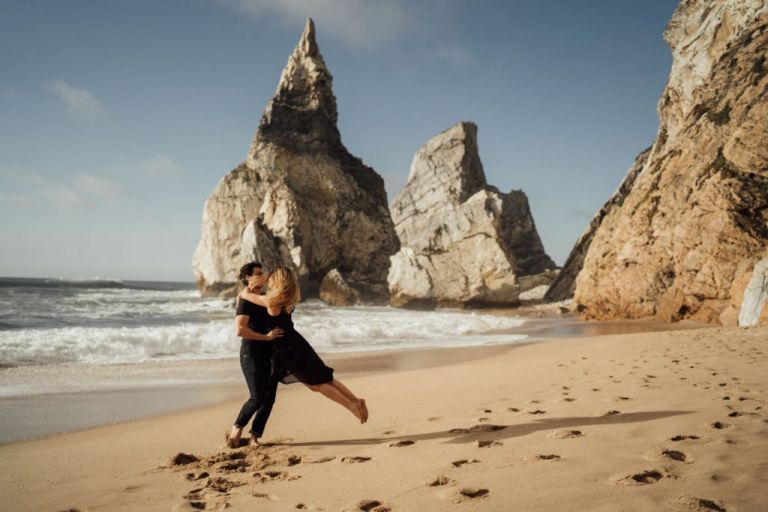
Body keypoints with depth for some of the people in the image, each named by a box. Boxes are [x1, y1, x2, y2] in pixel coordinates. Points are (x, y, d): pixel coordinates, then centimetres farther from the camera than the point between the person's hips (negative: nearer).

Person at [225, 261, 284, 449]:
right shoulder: (245, 301, -11)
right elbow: (240, 329, -24)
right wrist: (266, 336, -23)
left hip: (269, 355, 7)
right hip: (251, 355, -7)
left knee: (269, 398, 2)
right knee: (258, 397, -11)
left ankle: (254, 437, 9)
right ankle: (236, 430, 8)